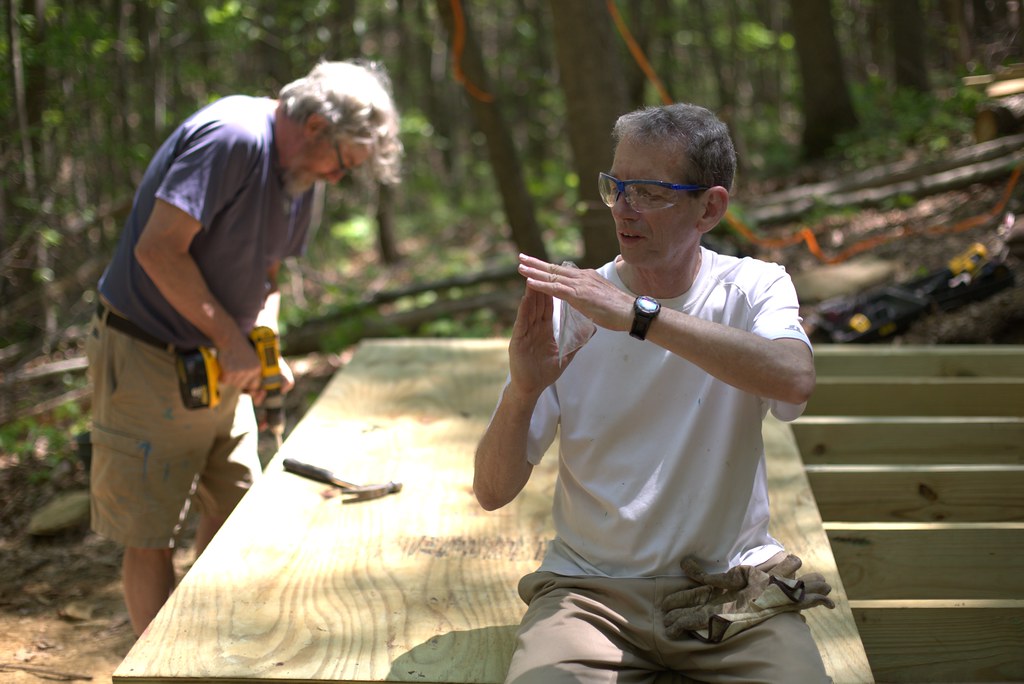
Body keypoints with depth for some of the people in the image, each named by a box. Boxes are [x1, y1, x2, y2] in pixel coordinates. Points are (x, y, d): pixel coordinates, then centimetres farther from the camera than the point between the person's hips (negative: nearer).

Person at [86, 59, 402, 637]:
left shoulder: (302, 174, 7)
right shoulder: (231, 138, -22)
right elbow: (158, 249, -26)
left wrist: (262, 344, -4)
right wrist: (232, 341, -22)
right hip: (148, 362, -9)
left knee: (234, 511, 12)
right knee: (150, 537, -2)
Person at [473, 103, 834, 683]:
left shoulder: (754, 288, -1)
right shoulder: (570, 308, -2)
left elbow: (795, 379, -27)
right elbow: (492, 493, -4)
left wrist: (638, 314, -31)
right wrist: (523, 390, -23)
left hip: (732, 588, 1)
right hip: (592, 586, 0)